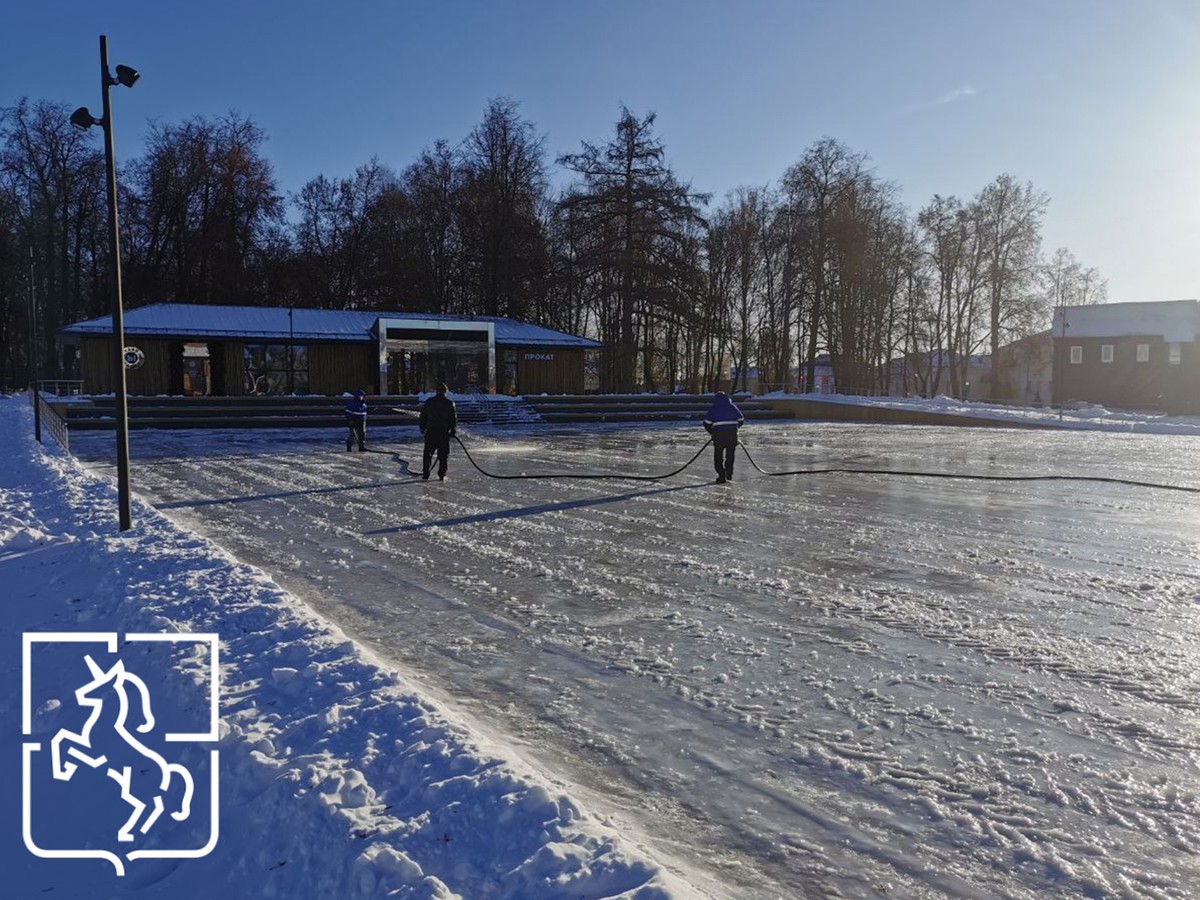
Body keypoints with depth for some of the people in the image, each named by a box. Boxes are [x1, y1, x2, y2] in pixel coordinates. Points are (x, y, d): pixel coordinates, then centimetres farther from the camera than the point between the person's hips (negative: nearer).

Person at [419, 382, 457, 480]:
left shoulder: (429, 402, 4)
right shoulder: (449, 403, -2)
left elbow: (423, 416, 8)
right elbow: (453, 418, 1)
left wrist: (423, 428, 18)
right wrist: (453, 431, 10)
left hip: (430, 432, 1)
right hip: (444, 432, -1)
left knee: (428, 454, 9)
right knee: (443, 455, 6)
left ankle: (426, 474, 6)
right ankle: (441, 475, 5)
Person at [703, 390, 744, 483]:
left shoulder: (713, 408, 4)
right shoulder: (733, 406, 11)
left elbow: (707, 423, 1)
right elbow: (741, 420, 14)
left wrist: (712, 432, 17)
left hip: (719, 433, -2)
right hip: (732, 433, 3)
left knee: (718, 456, 6)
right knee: (730, 454, 20)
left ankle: (721, 476, -1)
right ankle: (729, 474, 23)